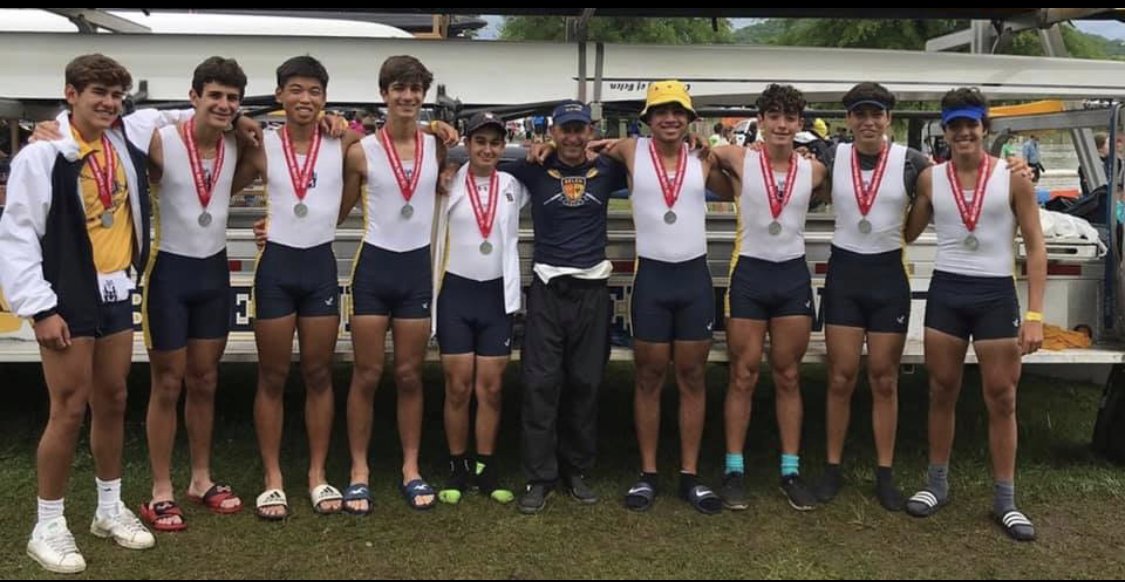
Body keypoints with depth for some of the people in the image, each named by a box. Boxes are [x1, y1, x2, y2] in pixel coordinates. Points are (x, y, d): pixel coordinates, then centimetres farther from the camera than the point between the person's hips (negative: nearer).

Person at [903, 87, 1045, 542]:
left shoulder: (1013, 178, -5)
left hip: (996, 294, -2)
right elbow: (907, 233, 15)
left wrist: (1034, 314, -10)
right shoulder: (930, 179, 2)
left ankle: (1005, 501, 15)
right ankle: (937, 485, 25)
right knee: (942, 392, 10)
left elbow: (1035, 249, -4)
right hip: (945, 291, 2)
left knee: (1001, 399, 4)